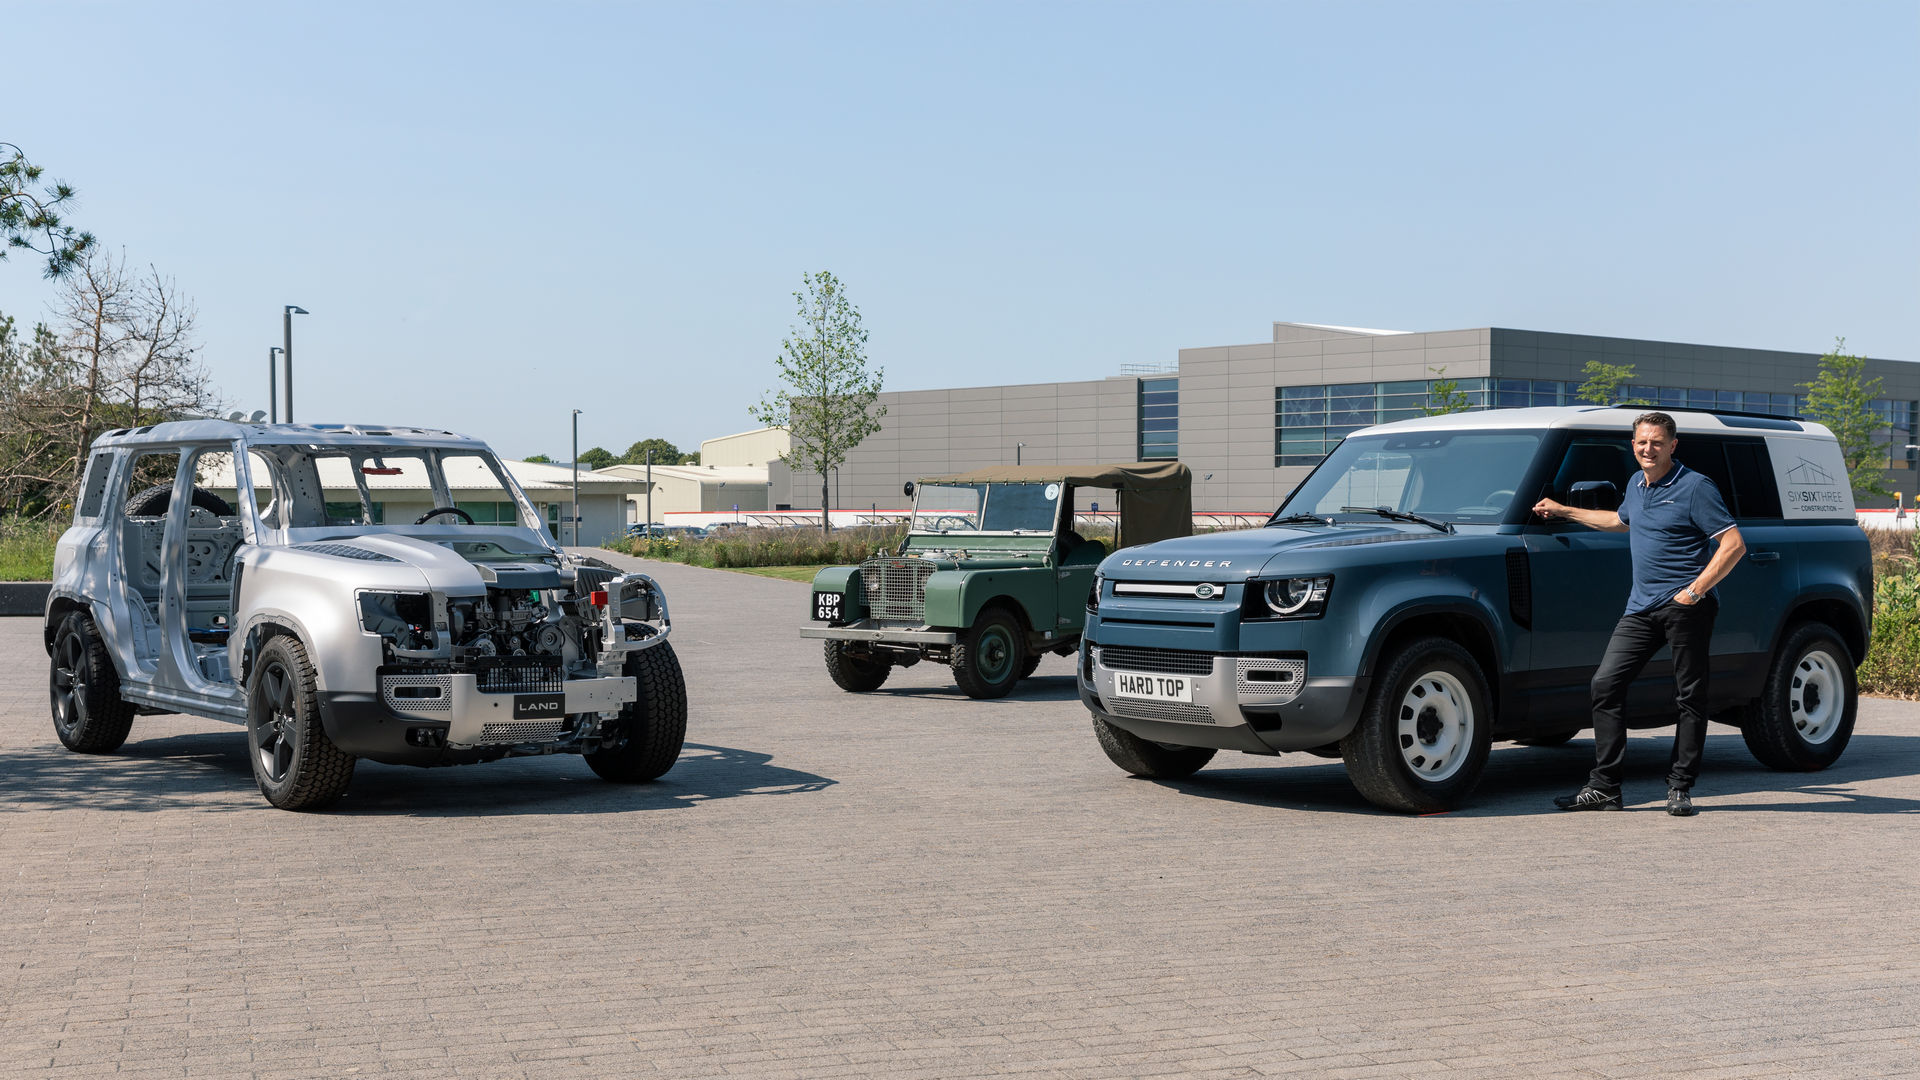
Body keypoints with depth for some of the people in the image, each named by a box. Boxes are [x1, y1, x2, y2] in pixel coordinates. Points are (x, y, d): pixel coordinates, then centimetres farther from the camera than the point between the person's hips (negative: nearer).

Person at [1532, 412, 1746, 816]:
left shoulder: (1694, 487, -7)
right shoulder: (1637, 484, 16)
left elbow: (1734, 545, -12)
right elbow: (1621, 520, 38)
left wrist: (1694, 590, -18)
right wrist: (1563, 511, 39)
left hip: (1686, 607, -7)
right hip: (1642, 607, 7)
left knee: (1690, 698, 1)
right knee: (1606, 684, -1)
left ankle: (1680, 787, 10)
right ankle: (1603, 787, 3)